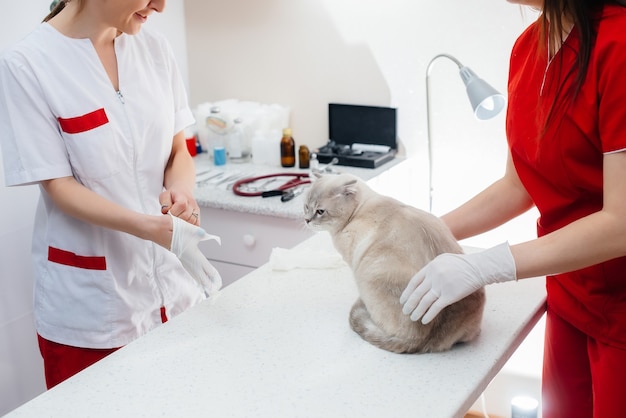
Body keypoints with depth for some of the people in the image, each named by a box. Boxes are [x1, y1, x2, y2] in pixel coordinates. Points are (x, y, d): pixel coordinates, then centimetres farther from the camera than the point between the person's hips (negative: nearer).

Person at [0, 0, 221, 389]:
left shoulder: (154, 49, 1)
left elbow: (179, 150, 7)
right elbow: (57, 185, -13)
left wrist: (181, 190, -16)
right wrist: (148, 227, -28)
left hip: (171, 282, 4)